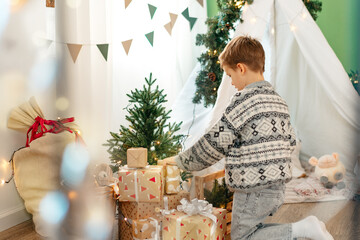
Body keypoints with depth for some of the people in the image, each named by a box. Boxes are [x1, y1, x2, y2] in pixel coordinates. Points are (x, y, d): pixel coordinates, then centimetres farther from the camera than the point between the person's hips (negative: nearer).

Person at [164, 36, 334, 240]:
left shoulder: (243, 100, -15)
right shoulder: (279, 100, 12)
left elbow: (215, 143, -14)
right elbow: (291, 143, 16)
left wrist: (181, 160, -2)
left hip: (254, 189, -9)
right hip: (278, 188, 9)